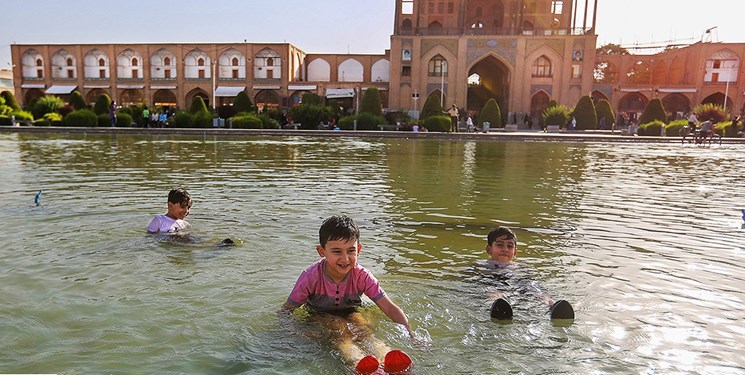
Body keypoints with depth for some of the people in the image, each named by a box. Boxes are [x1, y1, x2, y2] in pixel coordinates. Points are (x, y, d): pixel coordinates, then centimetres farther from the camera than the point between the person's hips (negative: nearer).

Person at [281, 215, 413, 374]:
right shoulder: (311, 277, -23)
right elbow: (287, 309, -13)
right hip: (321, 316, -2)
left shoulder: (362, 276, -18)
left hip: (350, 314, 2)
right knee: (340, 331, -34)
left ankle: (387, 359, -57)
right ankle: (359, 362, -62)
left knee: (364, 330, -31)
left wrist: (409, 332, -32)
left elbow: (390, 308, -20)